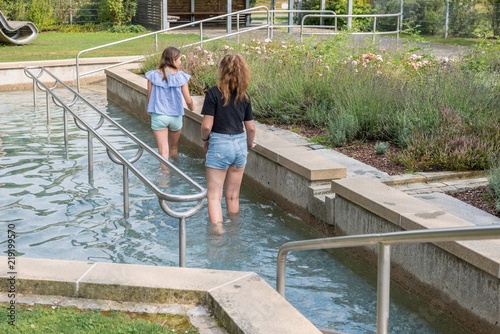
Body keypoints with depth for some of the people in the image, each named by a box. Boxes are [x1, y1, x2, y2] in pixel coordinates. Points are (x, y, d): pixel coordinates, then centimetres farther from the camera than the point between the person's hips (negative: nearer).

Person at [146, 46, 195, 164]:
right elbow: (188, 100, -5)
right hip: (175, 116, 1)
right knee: (173, 147, 23)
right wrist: (192, 109, 17)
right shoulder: (181, 76, -9)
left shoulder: (153, 75, -7)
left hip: (158, 116, -1)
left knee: (163, 150, 0)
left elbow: (149, 98, 0)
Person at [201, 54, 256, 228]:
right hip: (240, 144, 5)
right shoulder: (244, 96, 3)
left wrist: (205, 139, 7)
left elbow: (207, 125, -13)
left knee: (214, 196, 0)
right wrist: (250, 143, 25)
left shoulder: (213, 93, -11)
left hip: (219, 144, -5)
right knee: (233, 196, 16)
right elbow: (251, 127, 7)